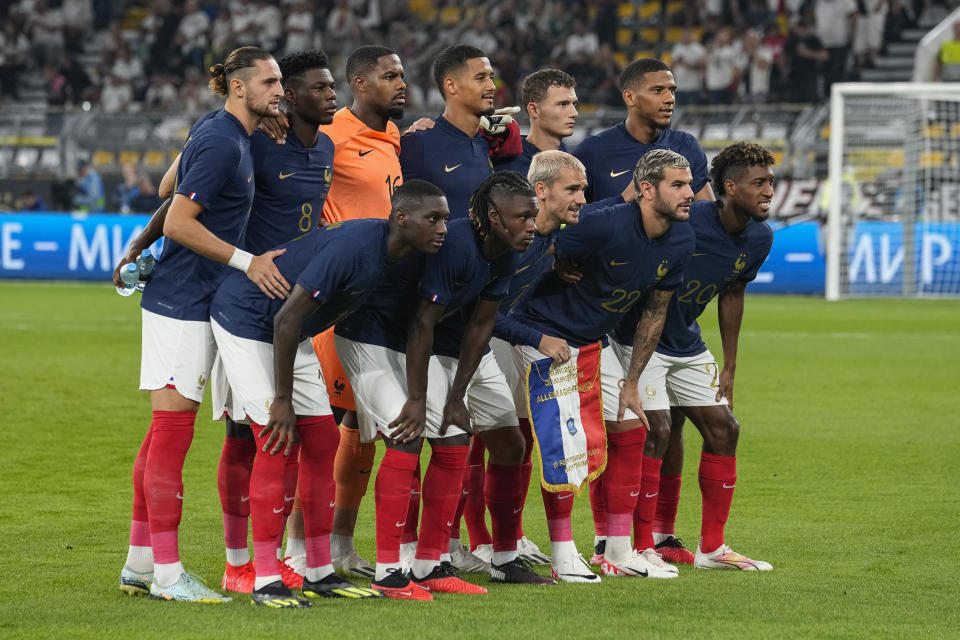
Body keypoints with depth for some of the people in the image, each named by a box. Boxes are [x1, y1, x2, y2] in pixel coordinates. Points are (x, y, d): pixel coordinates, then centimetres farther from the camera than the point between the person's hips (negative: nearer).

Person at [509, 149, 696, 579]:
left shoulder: (680, 241, -5)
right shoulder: (605, 226, -29)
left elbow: (654, 313, 6)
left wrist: (631, 383, 6)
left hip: (594, 341, 8)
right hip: (544, 333, -8)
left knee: (630, 430, 4)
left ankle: (619, 552, 11)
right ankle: (563, 555, -5)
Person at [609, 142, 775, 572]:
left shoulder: (759, 239, -5)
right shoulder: (683, 222, -29)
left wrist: (728, 368, 12)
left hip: (688, 345, 8)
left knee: (723, 428, 4)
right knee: (656, 430, -16)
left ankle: (712, 547, 13)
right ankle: (641, 548, -5)